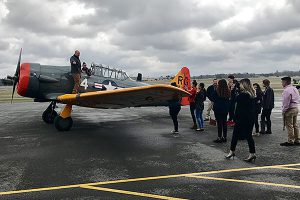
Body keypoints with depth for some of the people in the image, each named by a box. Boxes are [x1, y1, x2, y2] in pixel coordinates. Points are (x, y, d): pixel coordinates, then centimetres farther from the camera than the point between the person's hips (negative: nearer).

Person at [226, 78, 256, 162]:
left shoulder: (242, 95, -16)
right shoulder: (252, 94, 7)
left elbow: (239, 108, -16)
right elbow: (253, 107, 12)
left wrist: (235, 118, -10)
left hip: (242, 118, -7)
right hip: (251, 118, 7)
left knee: (235, 134, 6)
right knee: (249, 135, 11)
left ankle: (232, 151, 16)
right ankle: (252, 153, 11)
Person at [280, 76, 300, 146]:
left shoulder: (287, 90, -18)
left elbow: (286, 102, -21)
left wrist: (283, 111, -11)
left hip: (289, 110, -10)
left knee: (289, 126, -2)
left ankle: (290, 141, 3)